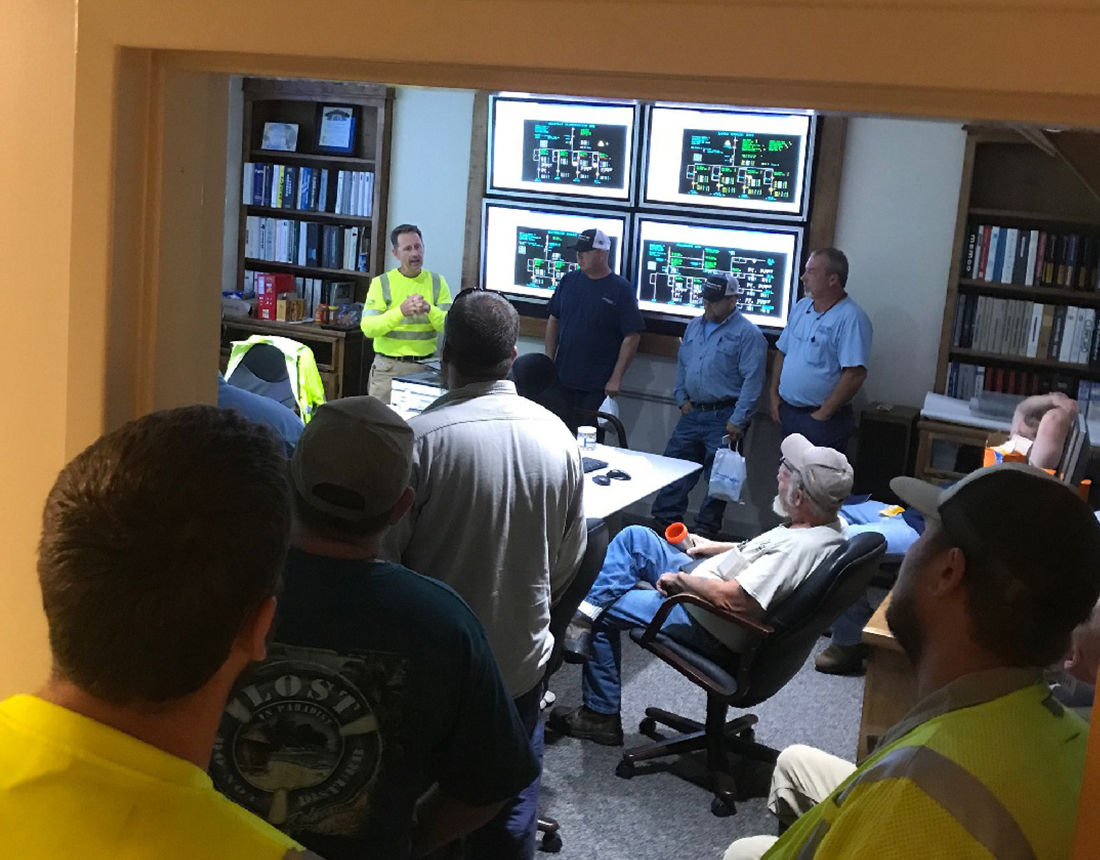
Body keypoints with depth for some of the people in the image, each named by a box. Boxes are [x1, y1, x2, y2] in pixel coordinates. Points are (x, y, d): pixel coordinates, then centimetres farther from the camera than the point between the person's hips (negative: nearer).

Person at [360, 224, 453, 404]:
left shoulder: (438, 282, 7)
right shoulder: (381, 283, 0)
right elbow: (367, 328, -11)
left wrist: (429, 309, -20)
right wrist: (401, 311, -23)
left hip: (426, 367, 2)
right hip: (388, 367, -1)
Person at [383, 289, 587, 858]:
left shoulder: (421, 437, -21)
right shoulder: (557, 436, -7)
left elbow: (383, 555, -12)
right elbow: (569, 557, 4)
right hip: (521, 658, 3)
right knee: (512, 800, 18)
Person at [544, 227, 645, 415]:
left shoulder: (621, 290, -6)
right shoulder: (568, 281, 8)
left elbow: (632, 337, -8)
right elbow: (553, 321, 15)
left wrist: (616, 378, -12)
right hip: (562, 379, 4)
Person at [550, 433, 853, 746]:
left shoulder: (799, 548, -36)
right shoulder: (833, 525, -6)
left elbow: (730, 598, -36)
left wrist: (679, 579, -20)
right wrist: (718, 547, 13)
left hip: (713, 631, -10)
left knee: (603, 615, 4)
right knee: (634, 537, 10)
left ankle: (601, 716, 18)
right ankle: (586, 612, 7)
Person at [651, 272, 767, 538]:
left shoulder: (748, 334, -11)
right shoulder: (695, 326, 12)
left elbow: (752, 381, -14)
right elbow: (682, 365, 23)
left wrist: (738, 421, -16)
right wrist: (682, 399, 12)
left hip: (723, 416, -6)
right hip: (693, 413, 7)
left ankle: (705, 530, 14)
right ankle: (665, 520, 17)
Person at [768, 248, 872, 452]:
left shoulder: (851, 318, -17)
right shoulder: (801, 307, 9)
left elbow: (855, 374, -22)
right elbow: (782, 351, 18)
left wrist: (823, 414, -19)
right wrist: (774, 395, 10)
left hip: (823, 419, -7)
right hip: (787, 411, 8)